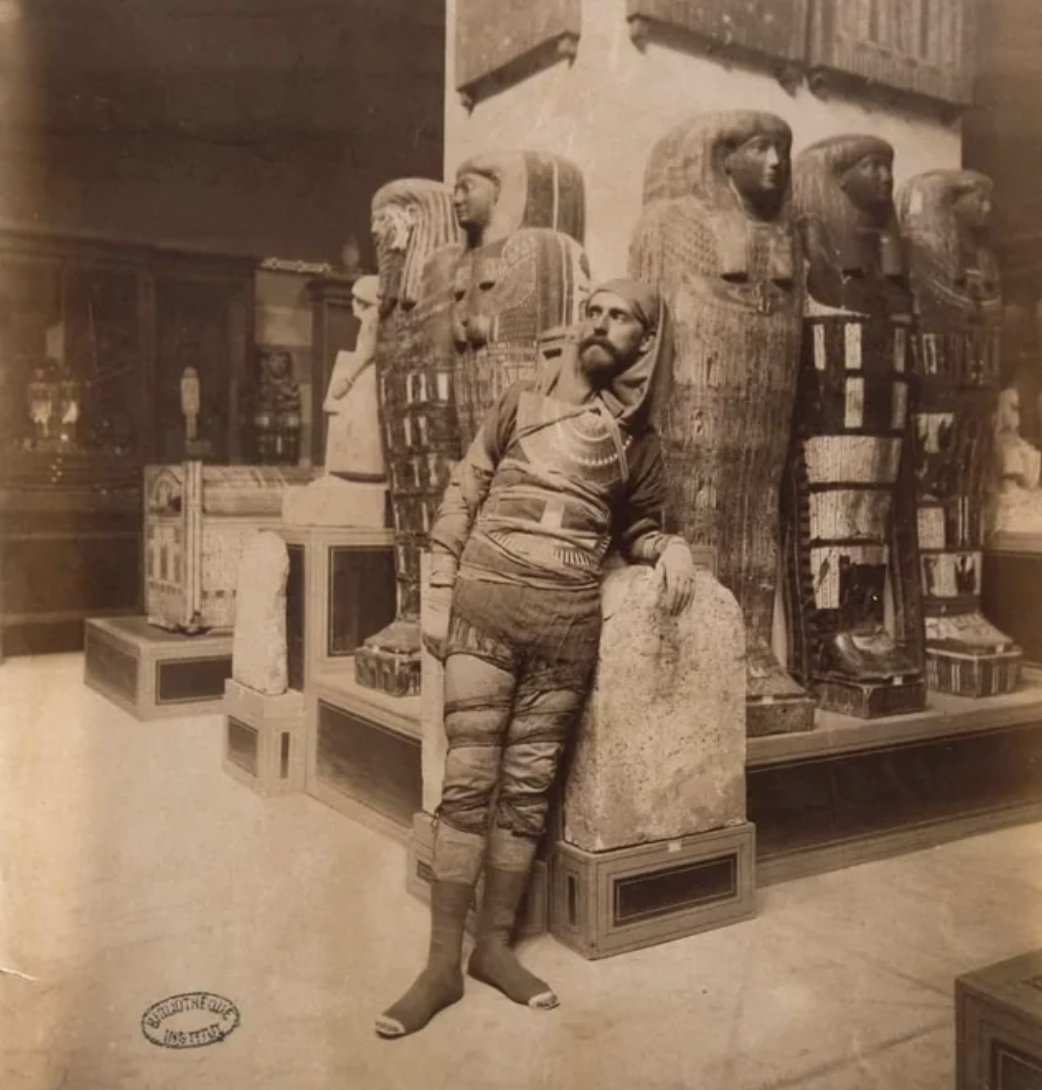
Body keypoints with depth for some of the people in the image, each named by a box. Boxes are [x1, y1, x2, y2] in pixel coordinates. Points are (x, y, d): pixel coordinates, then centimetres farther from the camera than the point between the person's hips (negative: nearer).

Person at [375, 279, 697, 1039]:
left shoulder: (639, 441, 11)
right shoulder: (523, 402, 7)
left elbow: (636, 526, 21)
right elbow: (463, 497, 6)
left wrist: (669, 546, -3)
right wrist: (438, 597, 0)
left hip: (568, 624, 2)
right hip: (485, 605, -1)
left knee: (528, 789, 7)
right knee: (468, 781, -1)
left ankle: (495, 944, 23)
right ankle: (443, 962, 9)